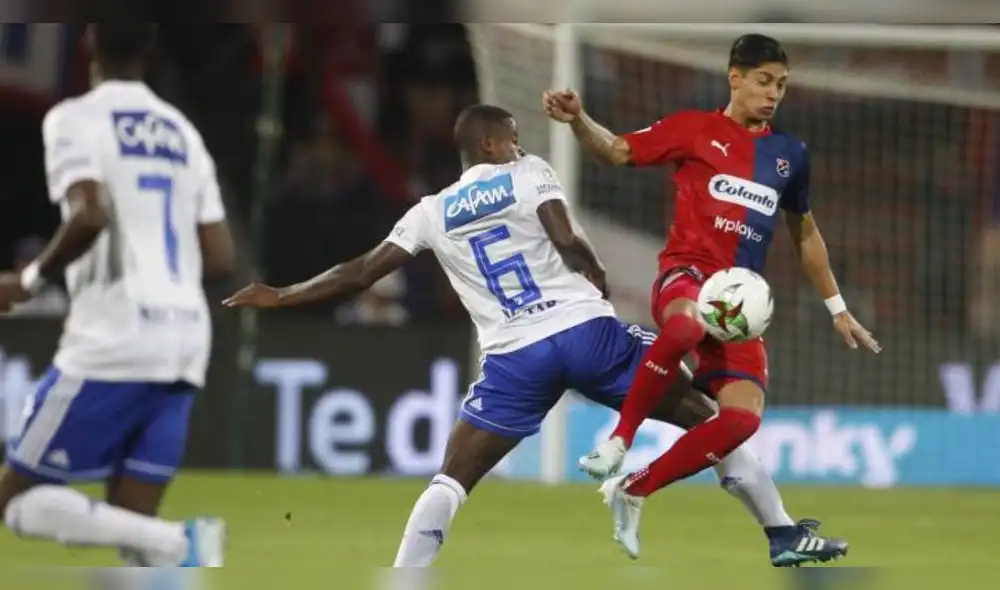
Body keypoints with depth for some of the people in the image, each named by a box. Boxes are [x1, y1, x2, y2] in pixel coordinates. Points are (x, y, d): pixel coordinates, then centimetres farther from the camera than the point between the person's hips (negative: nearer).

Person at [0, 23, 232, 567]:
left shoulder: (75, 119, -3)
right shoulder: (181, 132, 17)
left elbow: (91, 216, -20)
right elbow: (220, 258, 14)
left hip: (113, 342, -7)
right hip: (186, 343, 7)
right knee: (131, 526, 8)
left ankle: (178, 546, -21)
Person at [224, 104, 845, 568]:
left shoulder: (432, 212, 15)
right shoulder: (529, 174, 8)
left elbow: (360, 273, 16)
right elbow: (568, 243, -7)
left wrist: (281, 297, 26)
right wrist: (607, 304, 7)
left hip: (515, 358, 1)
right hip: (586, 330, -1)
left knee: (452, 481, 10)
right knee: (706, 418, 13)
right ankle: (785, 536, 12)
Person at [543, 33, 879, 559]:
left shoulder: (789, 154, 17)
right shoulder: (695, 128, 5)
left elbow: (805, 234, 29)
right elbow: (617, 152, 3)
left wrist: (837, 308, 31)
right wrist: (578, 120, -18)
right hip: (687, 271, -5)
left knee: (744, 417, -18)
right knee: (687, 326, -43)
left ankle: (633, 490, -3)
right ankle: (619, 438, -24)